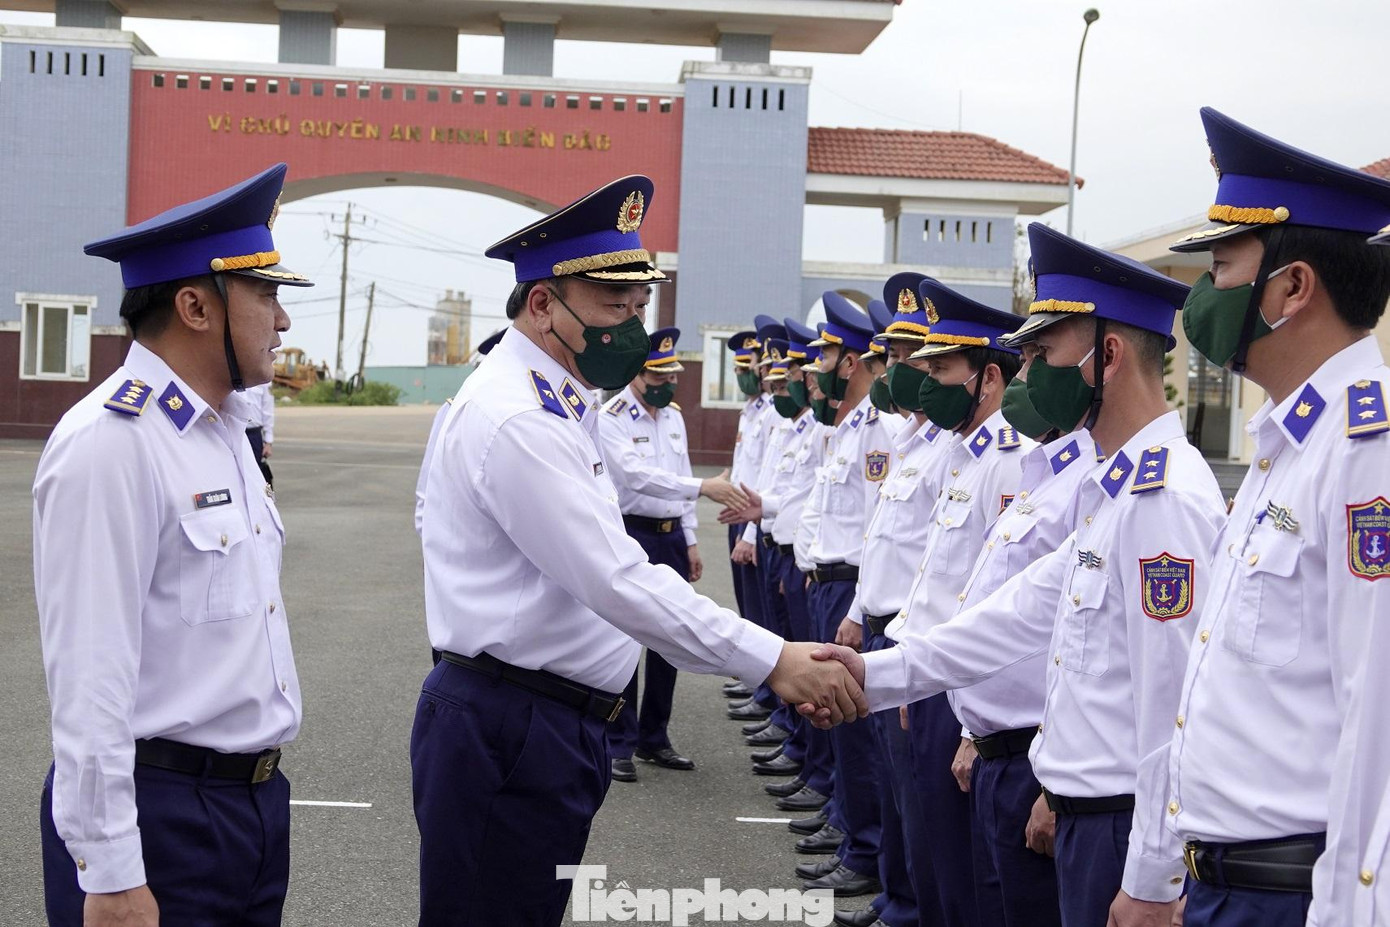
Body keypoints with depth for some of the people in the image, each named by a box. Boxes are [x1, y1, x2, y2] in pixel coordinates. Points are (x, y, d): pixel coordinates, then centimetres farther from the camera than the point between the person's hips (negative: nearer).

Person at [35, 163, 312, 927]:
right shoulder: (111, 444, -17)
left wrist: (258, 789, 18)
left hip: (254, 800, 8)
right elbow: (89, 681, -20)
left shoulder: (224, 429, 12)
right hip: (160, 813, -8)